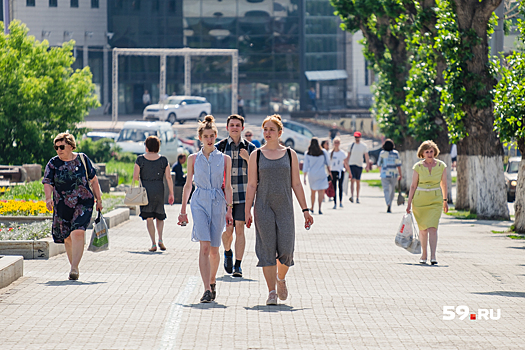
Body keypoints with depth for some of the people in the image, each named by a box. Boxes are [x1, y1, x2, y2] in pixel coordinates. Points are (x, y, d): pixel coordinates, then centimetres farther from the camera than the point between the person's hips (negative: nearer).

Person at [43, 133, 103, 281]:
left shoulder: (82, 159, 3)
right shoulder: (53, 163, 2)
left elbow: (93, 180, 12)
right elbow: (47, 184, -3)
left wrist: (99, 199, 12)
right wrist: (48, 198, -23)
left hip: (83, 203, -2)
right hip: (62, 206, 2)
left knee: (78, 232, -19)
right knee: (67, 238, 9)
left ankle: (74, 269, -22)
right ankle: (74, 267, 28)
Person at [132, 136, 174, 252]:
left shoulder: (140, 160, -3)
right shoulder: (163, 160, 0)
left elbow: (135, 177, -5)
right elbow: (168, 178, -2)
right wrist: (171, 194, 4)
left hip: (145, 190, -1)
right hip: (159, 191, 1)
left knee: (149, 218, 6)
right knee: (160, 217, 17)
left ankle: (153, 243, -1)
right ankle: (160, 239, -3)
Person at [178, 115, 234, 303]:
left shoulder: (225, 159, 5)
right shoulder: (193, 159, 5)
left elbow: (228, 187, 5)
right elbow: (188, 185, 10)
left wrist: (229, 210, -2)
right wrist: (183, 210, 8)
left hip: (218, 203, 1)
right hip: (199, 203, -1)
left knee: (214, 250, 6)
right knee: (204, 246, -15)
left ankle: (212, 282, 33)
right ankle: (207, 290, -20)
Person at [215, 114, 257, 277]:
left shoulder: (250, 147, 5)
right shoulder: (219, 147, 3)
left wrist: (247, 158, -11)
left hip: (243, 195, 0)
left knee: (239, 229, -4)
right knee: (227, 230, -3)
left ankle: (238, 265, 1)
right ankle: (227, 252, 29)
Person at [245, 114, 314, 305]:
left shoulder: (290, 154, 7)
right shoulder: (256, 155, 5)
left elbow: (296, 184, 8)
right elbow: (251, 185, 4)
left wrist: (305, 210, 4)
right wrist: (247, 210, -3)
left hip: (285, 207, 1)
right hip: (263, 208, -1)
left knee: (286, 249, -5)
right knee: (267, 250, -4)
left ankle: (281, 279, 24)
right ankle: (272, 292, 1)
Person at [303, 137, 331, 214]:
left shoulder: (307, 154, -3)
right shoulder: (323, 152, -2)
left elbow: (306, 166, -3)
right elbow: (327, 163, 9)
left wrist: (305, 177, 1)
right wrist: (329, 170, 27)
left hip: (311, 174, 1)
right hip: (321, 174, -1)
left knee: (313, 191, 17)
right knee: (321, 191, -3)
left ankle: (312, 208, 27)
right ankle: (319, 208, -16)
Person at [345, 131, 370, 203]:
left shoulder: (364, 146, 3)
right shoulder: (351, 145, 4)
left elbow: (366, 157, 3)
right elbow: (348, 156, 11)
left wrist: (367, 166, -6)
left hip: (359, 165, 1)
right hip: (352, 164, -1)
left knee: (358, 181, 8)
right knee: (353, 180, -15)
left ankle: (357, 197, 15)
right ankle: (351, 196, -26)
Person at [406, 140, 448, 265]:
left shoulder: (441, 166, -1)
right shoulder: (418, 167, -3)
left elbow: (443, 184, 10)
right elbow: (413, 186, 1)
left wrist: (445, 200, 17)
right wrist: (409, 203, 0)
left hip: (435, 200, -1)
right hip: (420, 199, 1)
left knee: (432, 228, -13)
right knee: (423, 229, 9)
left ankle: (433, 256, -17)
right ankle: (423, 254, 26)